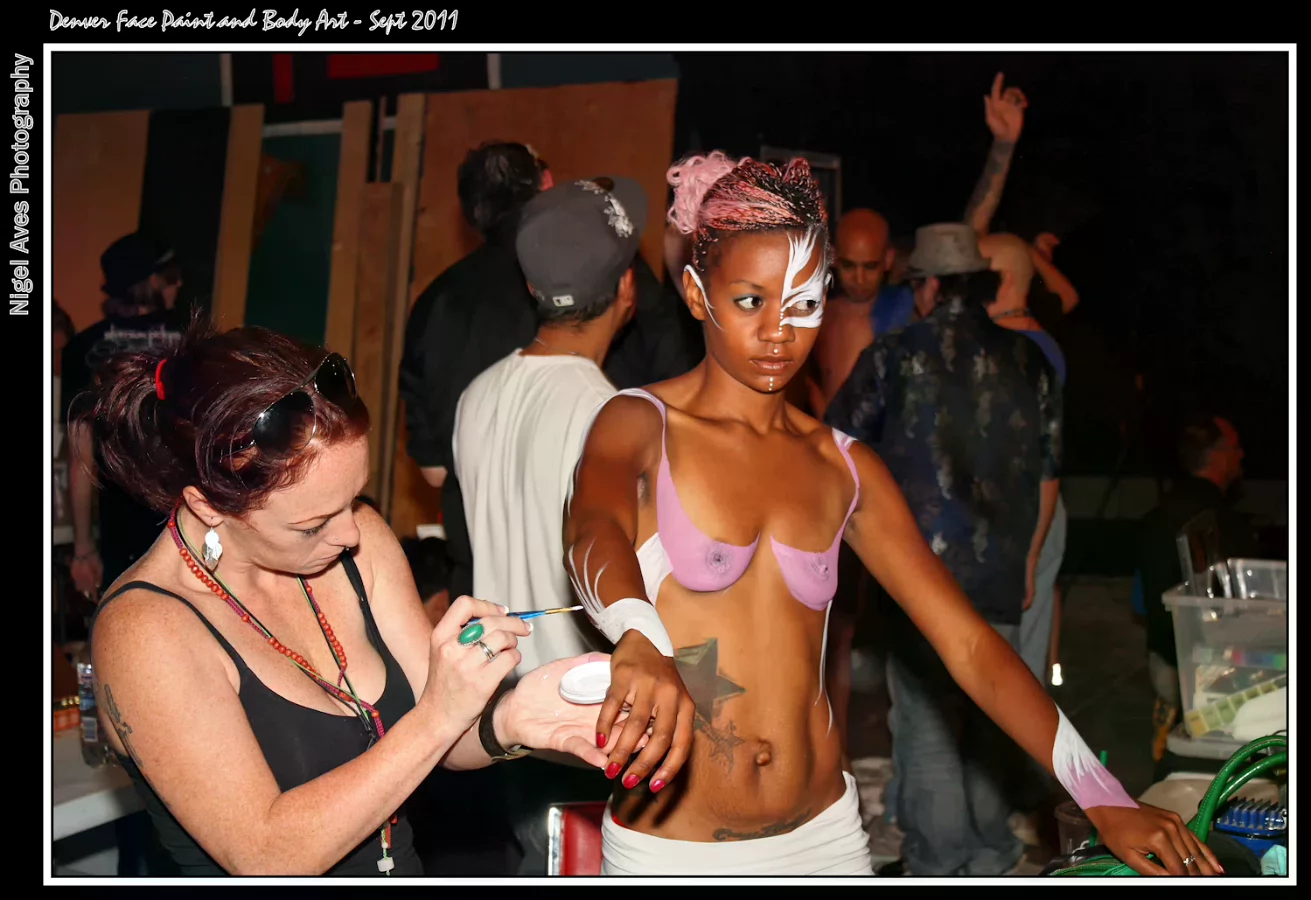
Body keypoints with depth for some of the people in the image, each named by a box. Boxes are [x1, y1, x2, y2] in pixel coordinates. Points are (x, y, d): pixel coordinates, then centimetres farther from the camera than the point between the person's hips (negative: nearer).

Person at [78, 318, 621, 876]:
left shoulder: (357, 539, -3)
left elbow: (436, 741, 0)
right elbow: (268, 857, -21)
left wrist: (507, 724, -20)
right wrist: (437, 718, -25)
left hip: (404, 869, 5)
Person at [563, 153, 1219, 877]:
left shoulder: (844, 468, 4)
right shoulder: (639, 425, -7)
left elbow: (968, 643, 0)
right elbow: (593, 527, -29)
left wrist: (1105, 799, -10)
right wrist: (638, 644, -51)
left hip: (826, 835, 4)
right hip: (671, 847, -3)